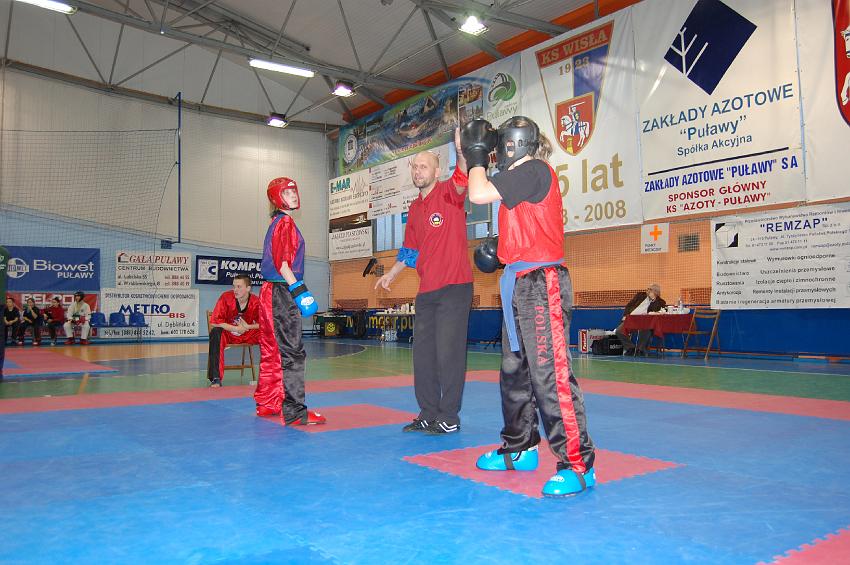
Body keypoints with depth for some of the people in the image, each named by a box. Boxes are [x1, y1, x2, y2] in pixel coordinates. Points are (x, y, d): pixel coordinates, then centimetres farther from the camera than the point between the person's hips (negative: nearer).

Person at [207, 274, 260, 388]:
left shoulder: (256, 302, -13)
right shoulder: (226, 297, -19)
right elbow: (214, 323, -21)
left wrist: (248, 326, -21)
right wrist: (235, 328, -23)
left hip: (248, 334, 2)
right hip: (227, 333, -2)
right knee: (215, 333, -34)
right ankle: (216, 378, -32)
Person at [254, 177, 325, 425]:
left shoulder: (277, 223, 20)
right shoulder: (285, 222, -9)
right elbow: (282, 262, -19)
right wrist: (298, 289, -22)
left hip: (271, 291, 10)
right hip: (281, 293, -10)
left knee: (273, 350, 16)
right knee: (292, 352, -10)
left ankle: (267, 404, 26)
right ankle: (295, 412, -9)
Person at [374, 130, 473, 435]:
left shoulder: (448, 193, -4)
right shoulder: (414, 209, 16)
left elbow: (462, 181, -28)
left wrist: (462, 153, -45)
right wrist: (391, 274, 21)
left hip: (454, 287, -8)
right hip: (426, 291, 8)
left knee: (449, 351, -5)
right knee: (423, 352, 11)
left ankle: (449, 417, 6)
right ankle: (428, 414, 22)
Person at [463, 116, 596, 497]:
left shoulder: (535, 171, -10)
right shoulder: (523, 177, 19)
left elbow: (479, 194, -17)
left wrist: (477, 156, -2)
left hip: (541, 284, -11)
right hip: (521, 284, 11)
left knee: (550, 373, -12)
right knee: (514, 371, 16)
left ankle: (578, 465, -5)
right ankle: (520, 449, 28)